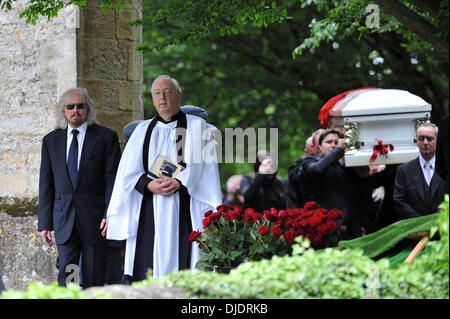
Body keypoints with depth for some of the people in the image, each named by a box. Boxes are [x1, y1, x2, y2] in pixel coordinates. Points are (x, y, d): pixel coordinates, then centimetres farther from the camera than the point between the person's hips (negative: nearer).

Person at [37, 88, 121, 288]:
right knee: (65, 279, -2)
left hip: (95, 219, -2)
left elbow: (113, 179, -3)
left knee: (94, 281, 1)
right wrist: (44, 223, 4)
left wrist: (110, 214, -13)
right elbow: (46, 184, 10)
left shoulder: (106, 137, 2)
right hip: (64, 219, 2)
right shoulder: (51, 141, 11)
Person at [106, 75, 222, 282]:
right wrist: (149, 185, -10)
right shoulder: (143, 130, 17)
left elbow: (202, 166, -2)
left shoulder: (196, 127, 9)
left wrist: (179, 183, -17)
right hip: (149, 212, 3)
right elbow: (129, 172, 9)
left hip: (184, 211, -3)